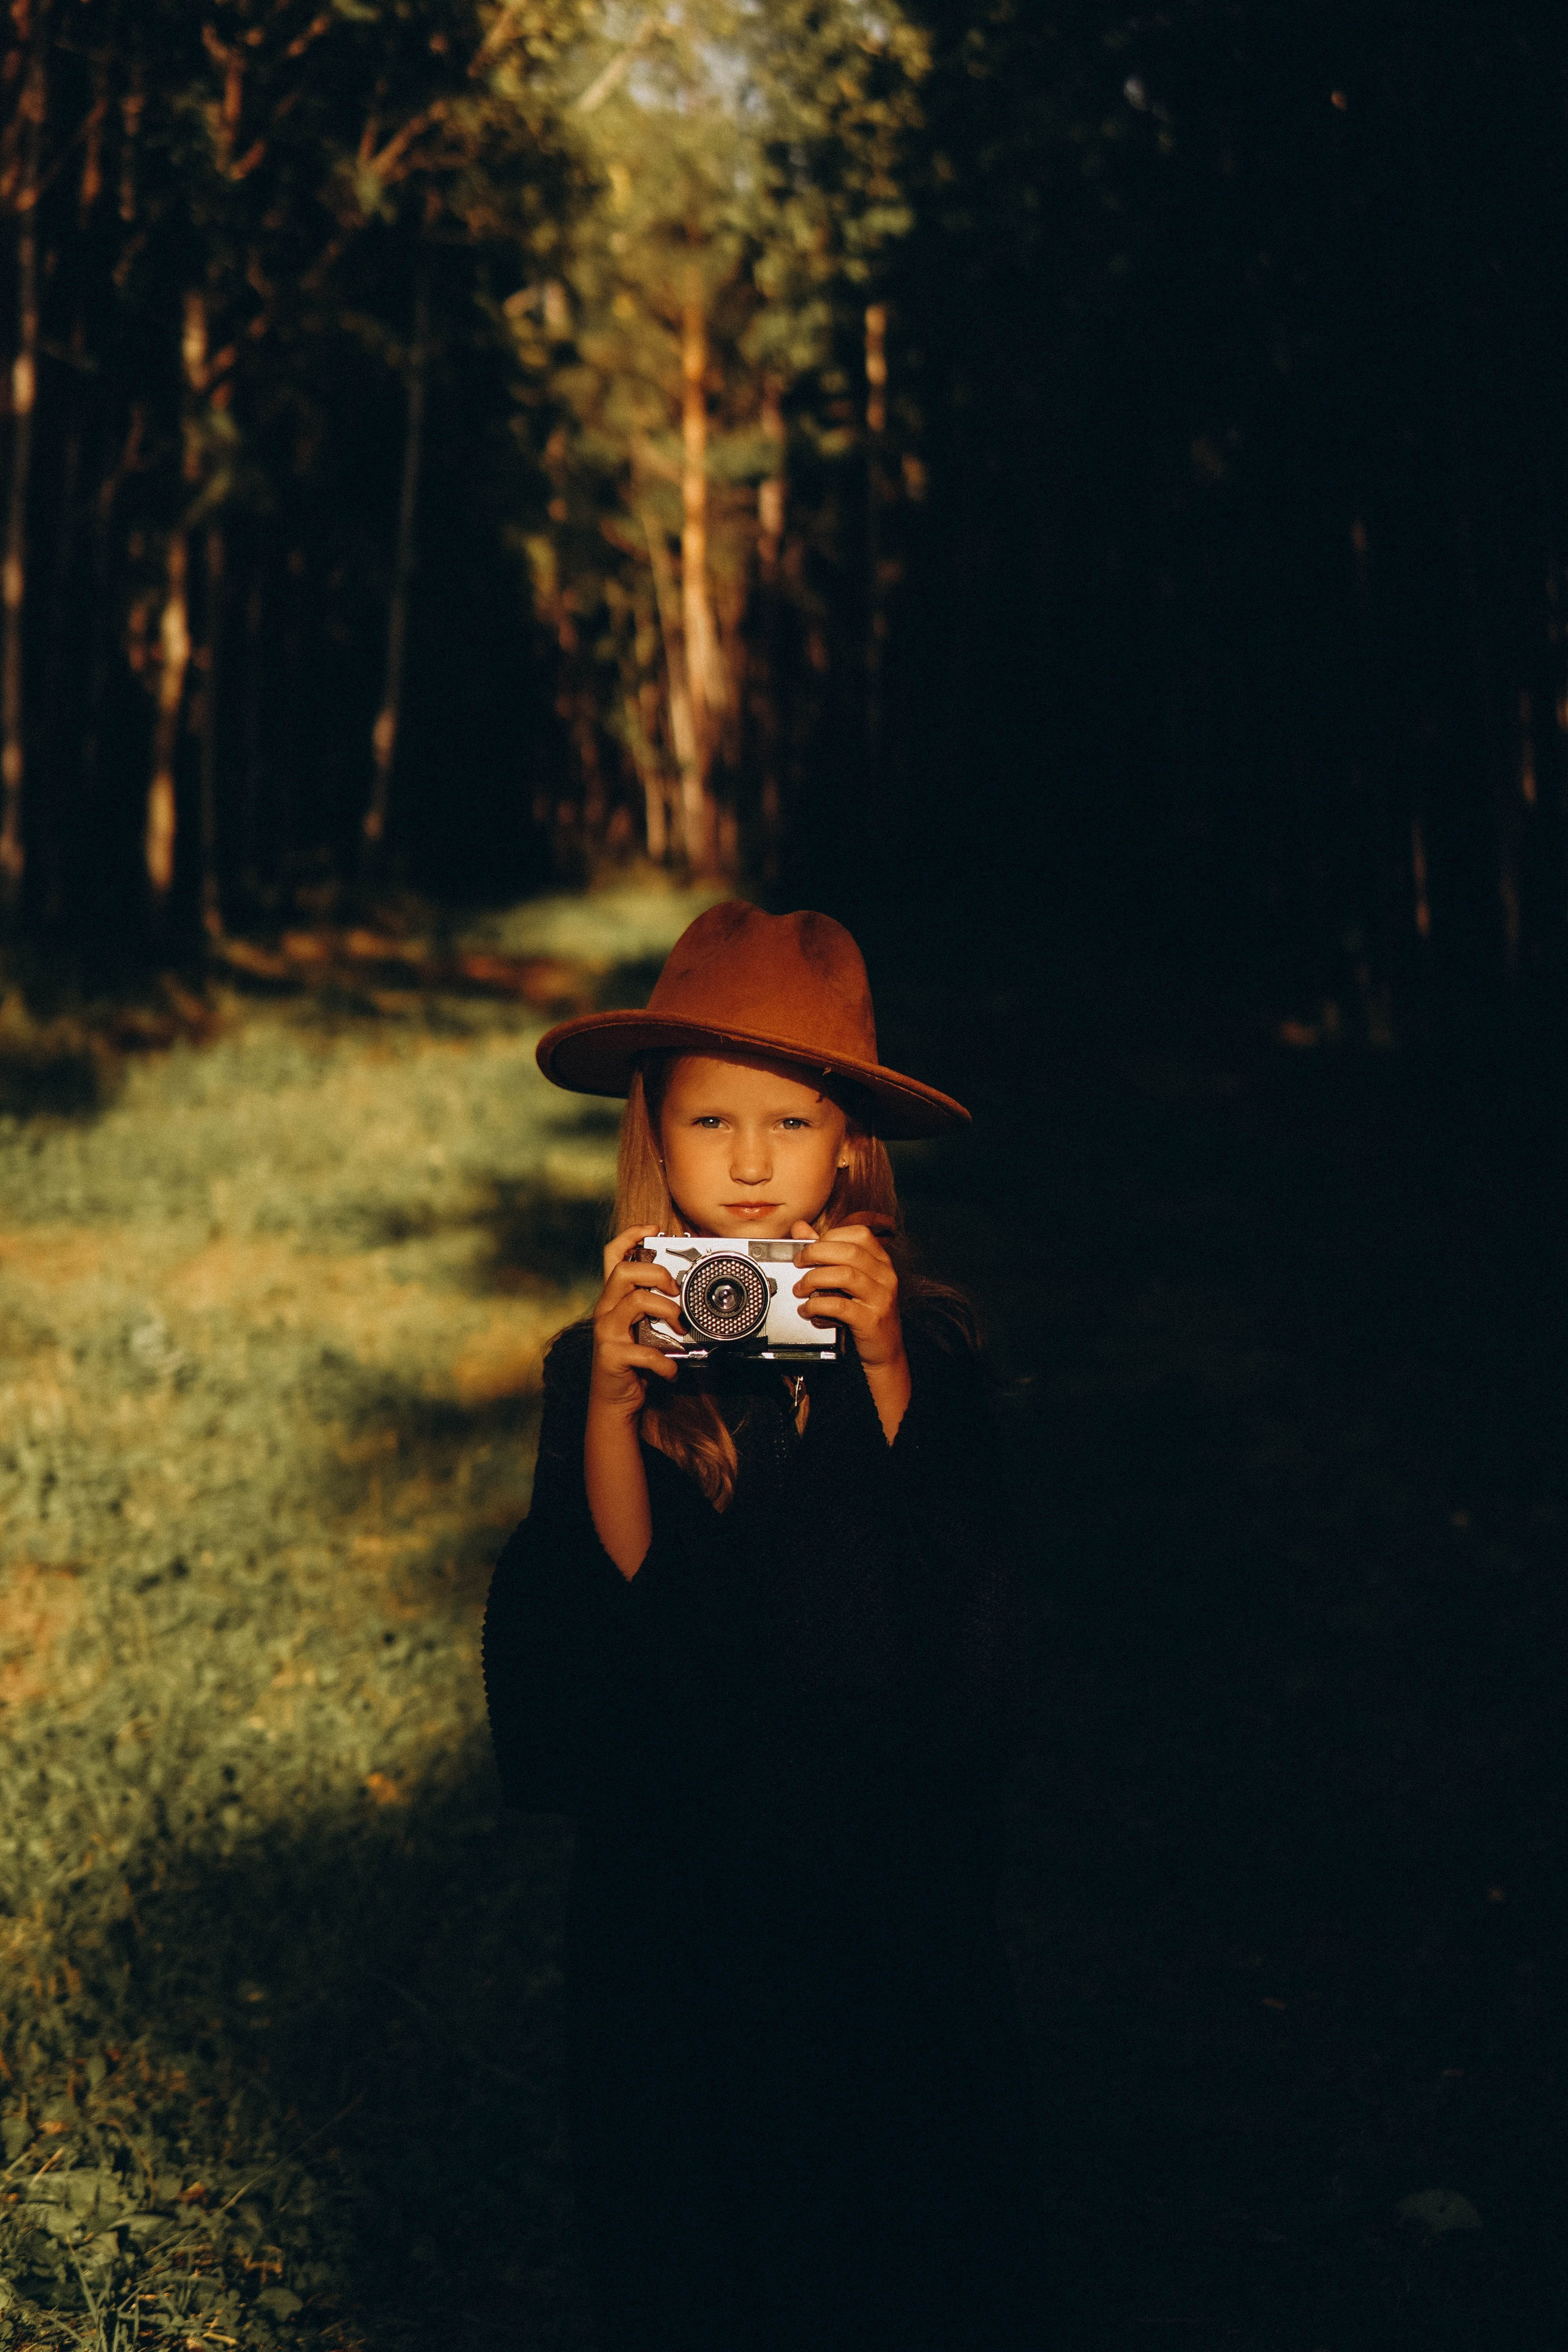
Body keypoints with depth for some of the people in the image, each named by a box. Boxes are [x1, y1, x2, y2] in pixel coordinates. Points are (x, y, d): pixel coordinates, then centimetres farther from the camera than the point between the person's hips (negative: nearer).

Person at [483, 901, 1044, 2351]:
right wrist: (613, 1397, -25)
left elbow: (968, 1607, -13)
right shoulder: (606, 1364, -2)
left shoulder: (924, 1344, -3)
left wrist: (884, 1369, -22)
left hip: (893, 1896, 0)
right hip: (677, 1904, 1)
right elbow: (594, 1618, -13)